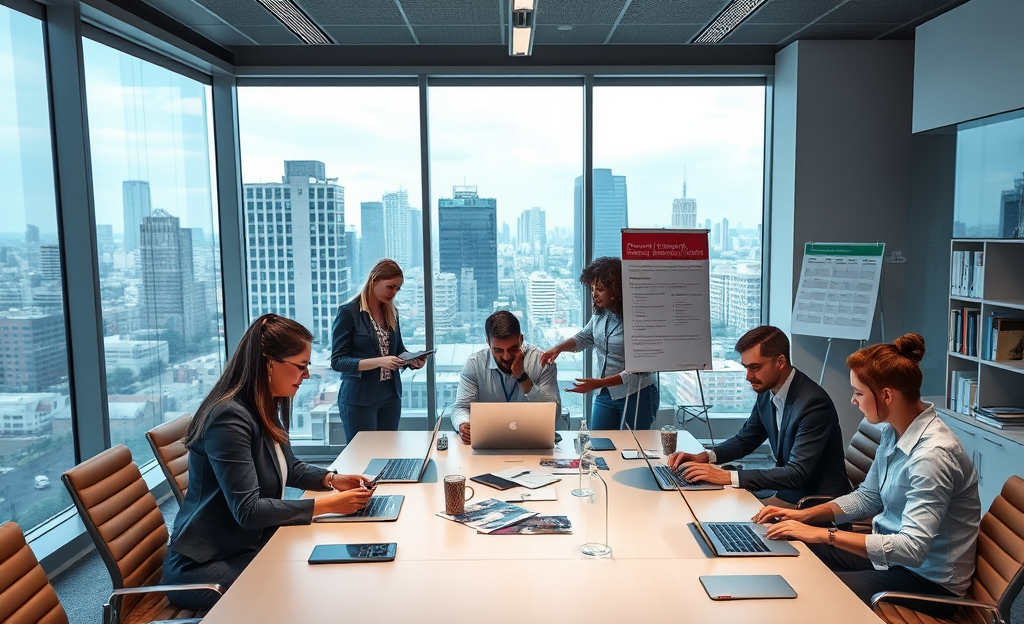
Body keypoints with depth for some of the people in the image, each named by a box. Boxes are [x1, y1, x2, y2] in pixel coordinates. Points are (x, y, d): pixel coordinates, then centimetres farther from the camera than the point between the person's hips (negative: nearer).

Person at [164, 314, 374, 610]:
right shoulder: (229, 418, -25)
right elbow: (248, 510, -28)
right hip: (203, 565, -8)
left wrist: (331, 479, 0)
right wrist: (328, 504, -27)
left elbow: (288, 467, 19)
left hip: (249, 545, 9)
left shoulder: (265, 409, 5)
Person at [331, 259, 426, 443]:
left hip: (390, 395, 6)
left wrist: (413, 360, -4)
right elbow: (337, 361, -13)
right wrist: (378, 361, -24)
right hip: (359, 398, -6)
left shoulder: (391, 312, 8)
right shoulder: (348, 312, -10)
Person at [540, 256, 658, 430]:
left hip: (637, 396, -6)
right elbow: (584, 337, 15)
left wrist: (598, 383, -29)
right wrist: (558, 348, -4)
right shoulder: (600, 314, -2)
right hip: (606, 394, 6)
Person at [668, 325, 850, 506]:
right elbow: (744, 439, 13)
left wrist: (728, 476, -33)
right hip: (787, 488, 7)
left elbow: (797, 474, -29)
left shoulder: (814, 403, -25)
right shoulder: (767, 393, -1)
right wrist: (704, 457, -6)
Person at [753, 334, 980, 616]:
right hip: (893, 552, 8)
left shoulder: (932, 455, -28)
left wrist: (824, 534, -28)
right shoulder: (892, 432, 0)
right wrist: (803, 516, -1)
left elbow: (912, 548, -32)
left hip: (928, 579, -8)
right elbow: (867, 497, 11)